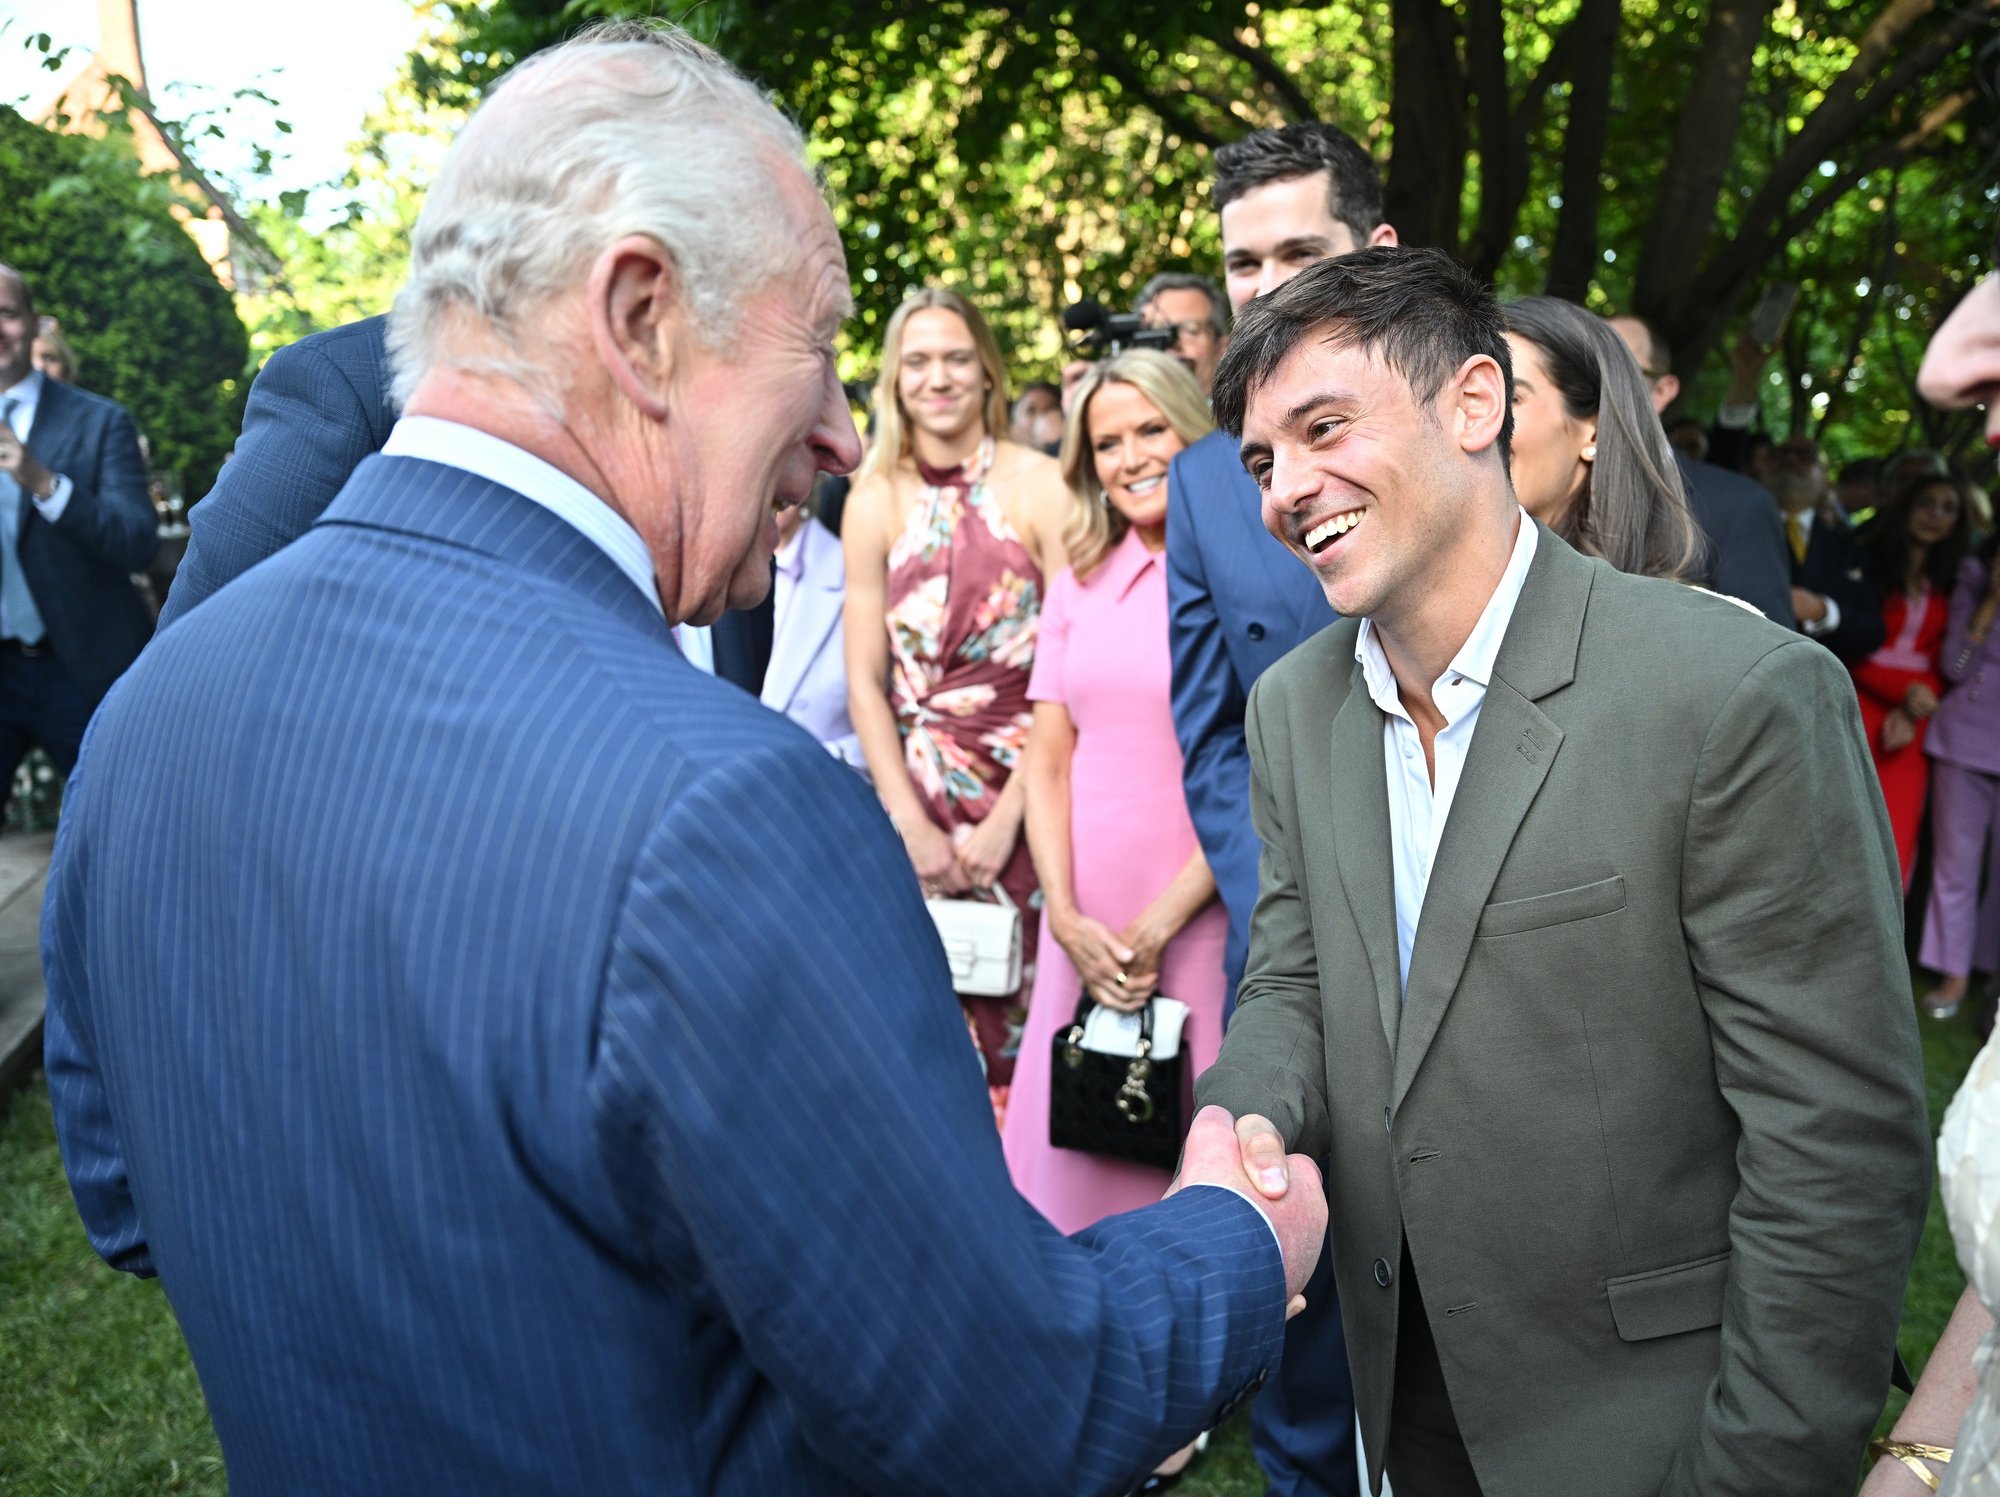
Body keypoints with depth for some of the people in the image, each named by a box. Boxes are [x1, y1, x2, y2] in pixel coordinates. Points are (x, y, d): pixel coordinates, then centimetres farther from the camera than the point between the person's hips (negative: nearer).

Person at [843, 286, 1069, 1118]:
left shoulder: (1039, 486, -2)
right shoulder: (875, 501, 5)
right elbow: (865, 682, 4)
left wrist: (1007, 817, -10)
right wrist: (911, 823, -4)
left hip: (1029, 795, -2)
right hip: (919, 794, 2)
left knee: (1029, 1013, 1)